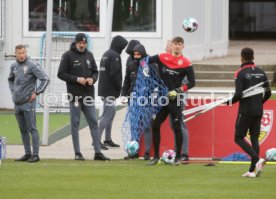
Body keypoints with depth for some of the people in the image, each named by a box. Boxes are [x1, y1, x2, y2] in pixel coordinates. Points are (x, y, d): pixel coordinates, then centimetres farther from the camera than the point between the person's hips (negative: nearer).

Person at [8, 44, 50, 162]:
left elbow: (45, 79, -12)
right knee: (23, 130, 11)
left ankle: (35, 155, -4)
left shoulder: (32, 65, -9)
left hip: (28, 103, -7)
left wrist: (36, 93, -12)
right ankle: (27, 153, 18)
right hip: (17, 104, 7)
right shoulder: (14, 66, 11)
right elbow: (10, 79, 30)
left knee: (32, 129, -6)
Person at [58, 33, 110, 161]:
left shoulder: (89, 55, 11)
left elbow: (95, 71, 17)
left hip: (88, 95, 4)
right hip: (75, 95, -4)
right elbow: (61, 74, -6)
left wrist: (93, 79, -6)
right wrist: (77, 79, -17)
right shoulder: (68, 55, -4)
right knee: (75, 123, 1)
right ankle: (77, 153, 5)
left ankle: (98, 152, 5)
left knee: (93, 122, 3)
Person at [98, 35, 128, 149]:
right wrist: (119, 86, -8)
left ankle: (108, 139, 20)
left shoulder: (106, 54, 17)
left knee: (111, 113, 17)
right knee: (107, 114, -10)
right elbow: (114, 73, -21)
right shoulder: (114, 56, -13)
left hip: (103, 89, 10)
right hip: (110, 90, -10)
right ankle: (97, 140, -15)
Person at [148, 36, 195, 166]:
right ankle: (156, 156, 11)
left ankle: (178, 157, 7)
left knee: (177, 128, -3)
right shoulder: (162, 58, 4)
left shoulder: (186, 63, -5)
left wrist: (178, 91, -16)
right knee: (155, 125, 2)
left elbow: (192, 83, -6)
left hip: (175, 100, -4)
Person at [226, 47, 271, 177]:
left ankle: (257, 159, -20)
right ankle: (252, 170, 4)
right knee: (254, 138, 8)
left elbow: (238, 94, -17)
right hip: (258, 111, 6)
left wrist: (229, 102, 1)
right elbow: (268, 93, 9)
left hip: (245, 111, -6)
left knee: (239, 138, 1)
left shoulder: (240, 73, -10)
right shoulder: (260, 72, 7)